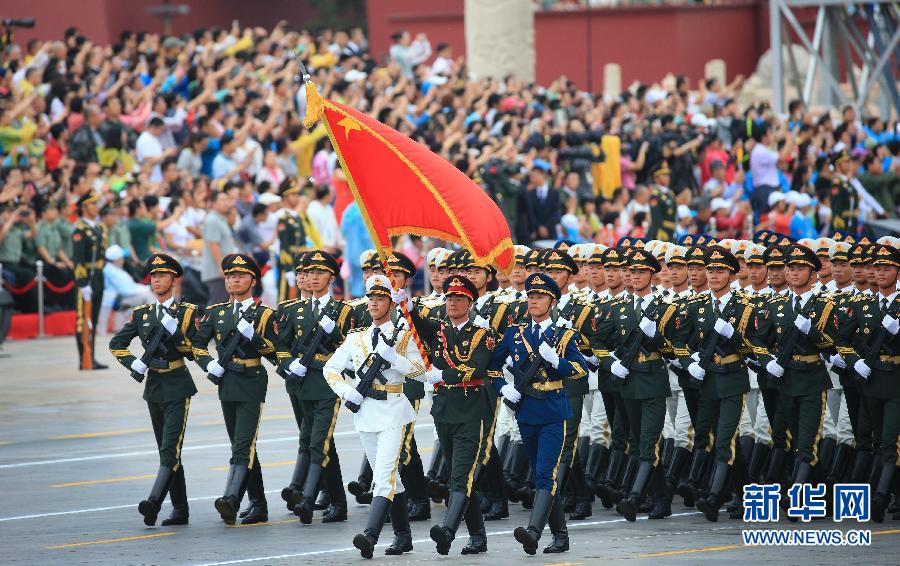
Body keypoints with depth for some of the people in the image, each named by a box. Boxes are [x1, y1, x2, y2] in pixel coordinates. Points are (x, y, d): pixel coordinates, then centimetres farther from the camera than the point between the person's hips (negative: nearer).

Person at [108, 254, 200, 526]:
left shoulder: (188, 311, -2)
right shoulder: (142, 313, 10)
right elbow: (116, 344, 13)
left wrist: (174, 331, -18)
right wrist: (134, 364, -3)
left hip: (177, 385, -6)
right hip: (153, 386, 6)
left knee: (171, 447, -17)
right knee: (166, 450, 9)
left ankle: (154, 501, -29)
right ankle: (180, 509, 14)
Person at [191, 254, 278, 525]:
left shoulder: (264, 314, 1)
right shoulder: (216, 312, 13)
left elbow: (275, 353, -4)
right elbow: (197, 344, 17)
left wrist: (252, 335, -18)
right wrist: (208, 364, 0)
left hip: (252, 384, -6)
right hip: (227, 384, 6)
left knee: (243, 444, -17)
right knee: (242, 446, 10)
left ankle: (231, 500, -30)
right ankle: (258, 505, 18)